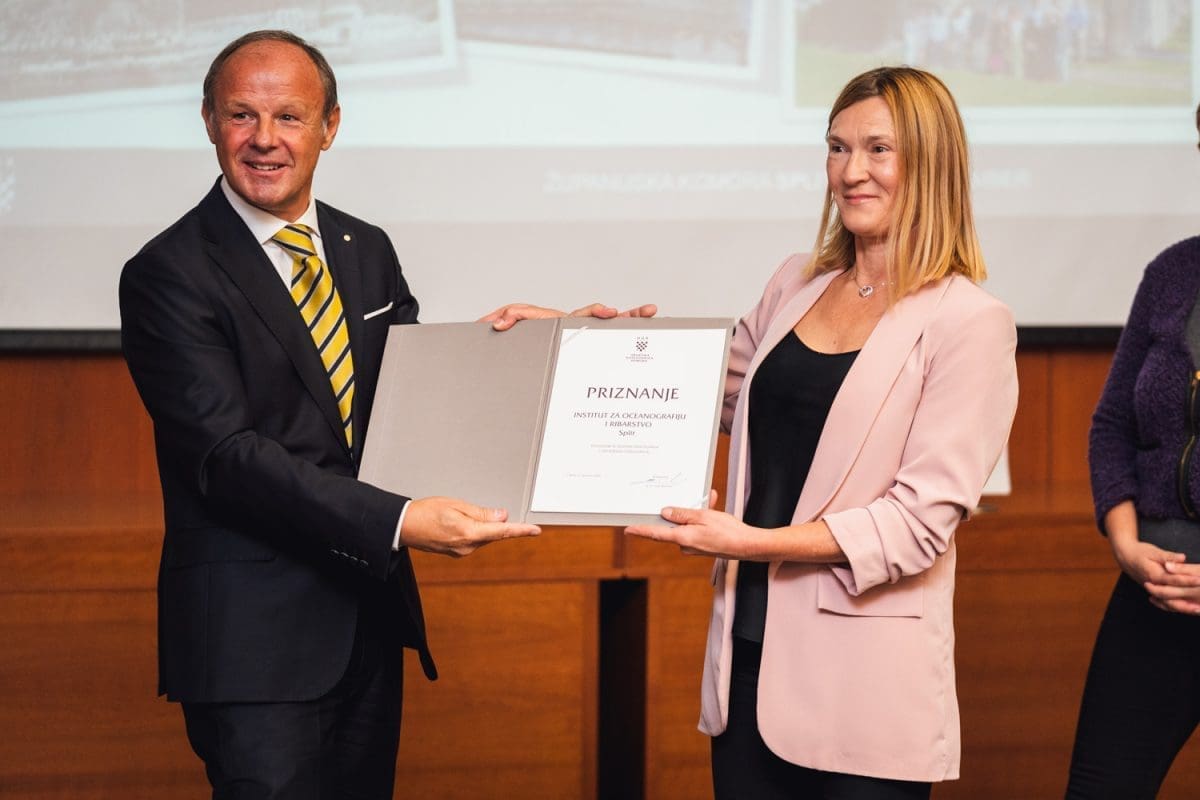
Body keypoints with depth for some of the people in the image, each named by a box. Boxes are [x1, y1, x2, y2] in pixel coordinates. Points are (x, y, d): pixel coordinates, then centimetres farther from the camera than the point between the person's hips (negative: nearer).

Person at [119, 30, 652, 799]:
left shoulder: (368, 251, 10)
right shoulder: (168, 276, -12)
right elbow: (227, 453, -21)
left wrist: (492, 339, -2)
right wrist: (397, 522, -30)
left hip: (370, 611, 7)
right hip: (253, 632, -6)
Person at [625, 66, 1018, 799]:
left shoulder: (969, 323, -9)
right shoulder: (797, 284, 10)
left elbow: (922, 517, -14)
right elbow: (721, 393, 26)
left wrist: (756, 542, -20)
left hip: (864, 683, -5)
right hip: (751, 651, 6)